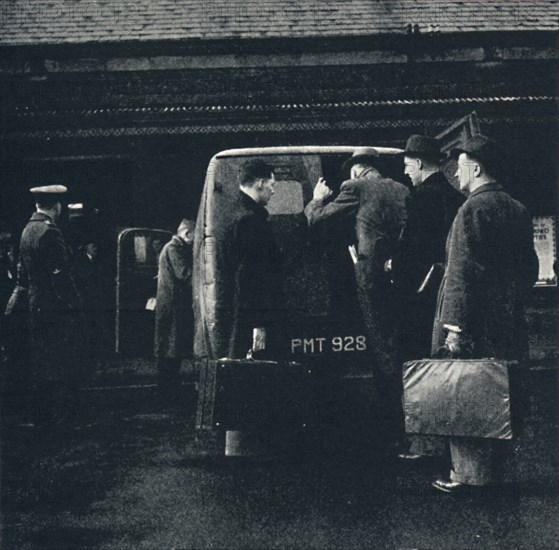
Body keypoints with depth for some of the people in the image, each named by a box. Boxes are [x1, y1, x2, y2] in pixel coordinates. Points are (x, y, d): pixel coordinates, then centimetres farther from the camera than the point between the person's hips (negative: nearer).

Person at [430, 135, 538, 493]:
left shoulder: (473, 210, -14)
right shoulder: (518, 210, 10)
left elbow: (461, 272, -19)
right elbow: (530, 268, 14)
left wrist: (455, 327, -19)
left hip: (475, 326, -8)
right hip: (509, 325, 8)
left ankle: (470, 474, 6)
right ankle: (497, 467, 24)